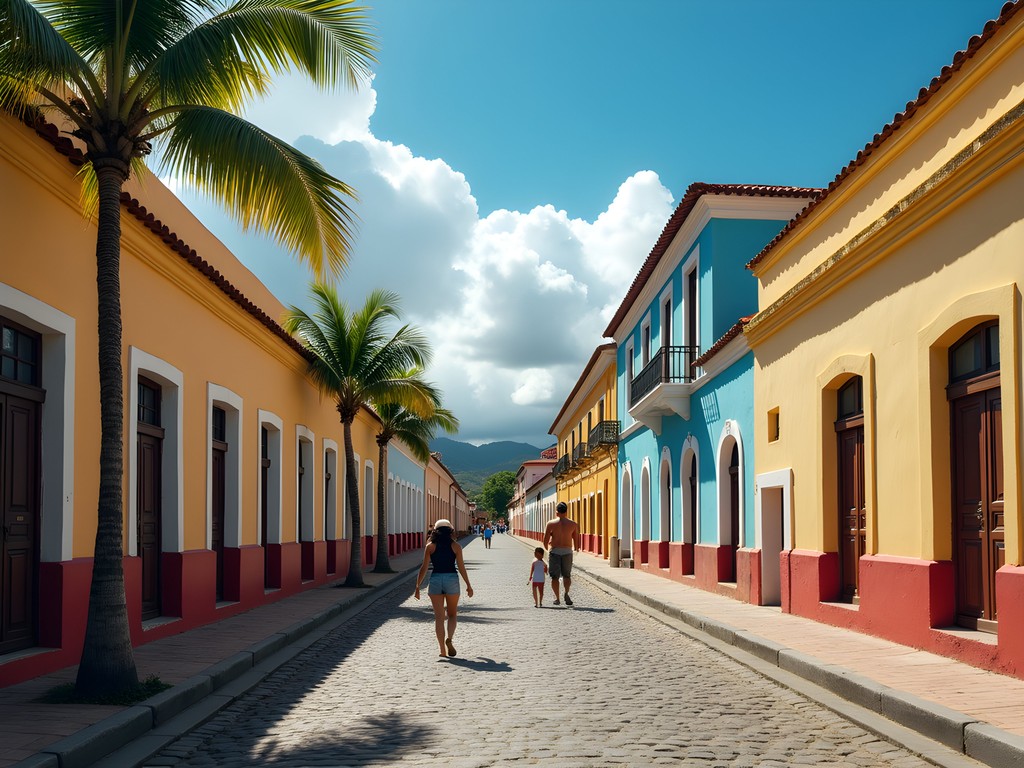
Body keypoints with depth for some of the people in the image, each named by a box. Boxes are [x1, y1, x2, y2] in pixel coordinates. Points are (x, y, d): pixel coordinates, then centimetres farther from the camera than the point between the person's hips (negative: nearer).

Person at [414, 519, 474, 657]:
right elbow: (461, 567, -1)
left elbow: (424, 568, 0)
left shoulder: (430, 546, 3)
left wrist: (418, 587, 4)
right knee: (452, 614, 14)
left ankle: (442, 650, 1)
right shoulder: (455, 546, 2)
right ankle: (449, 638, -12)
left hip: (435, 580, 0)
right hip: (452, 579, 0)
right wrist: (468, 585, 6)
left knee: (439, 616, 4)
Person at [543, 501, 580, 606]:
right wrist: (576, 548, 24)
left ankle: (557, 598, 7)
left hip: (555, 551, -1)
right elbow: (576, 540, 4)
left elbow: (545, 540, -5)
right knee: (567, 575, 13)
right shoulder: (573, 524, 1)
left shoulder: (550, 524, -4)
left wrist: (546, 548, 17)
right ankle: (566, 593, -10)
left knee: (554, 576, 9)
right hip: (568, 551, 1)